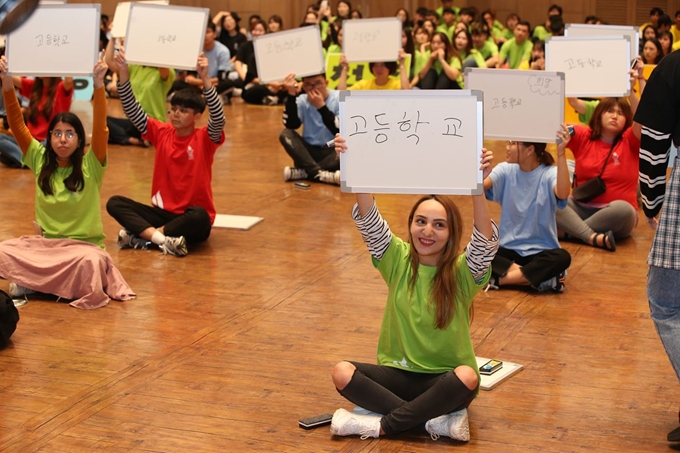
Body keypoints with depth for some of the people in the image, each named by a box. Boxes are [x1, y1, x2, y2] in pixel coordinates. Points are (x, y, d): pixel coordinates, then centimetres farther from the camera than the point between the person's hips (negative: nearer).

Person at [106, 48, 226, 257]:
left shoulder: (205, 138, -6)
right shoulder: (162, 133, 4)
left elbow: (219, 118, -27)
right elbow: (132, 110, -4)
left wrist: (205, 79, -39)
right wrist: (123, 72, -17)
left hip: (191, 218, -4)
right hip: (164, 213, 4)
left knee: (199, 216, -39)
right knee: (114, 203, -15)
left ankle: (140, 235, -25)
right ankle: (161, 238, -33)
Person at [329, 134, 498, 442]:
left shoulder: (462, 273, -9)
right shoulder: (398, 259, -2)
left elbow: (485, 242, -28)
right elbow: (369, 222, -16)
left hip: (444, 379, -2)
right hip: (399, 373, 2)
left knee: (467, 378, -36)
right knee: (342, 373, -24)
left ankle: (381, 424, -23)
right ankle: (437, 420, -25)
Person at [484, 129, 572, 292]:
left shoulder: (549, 174, -8)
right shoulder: (505, 170, 1)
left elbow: (562, 194, -32)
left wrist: (561, 153, -38)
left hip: (540, 252, -3)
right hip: (508, 249, 3)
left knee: (562, 258, -34)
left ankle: (499, 278, -24)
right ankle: (538, 276, -24)